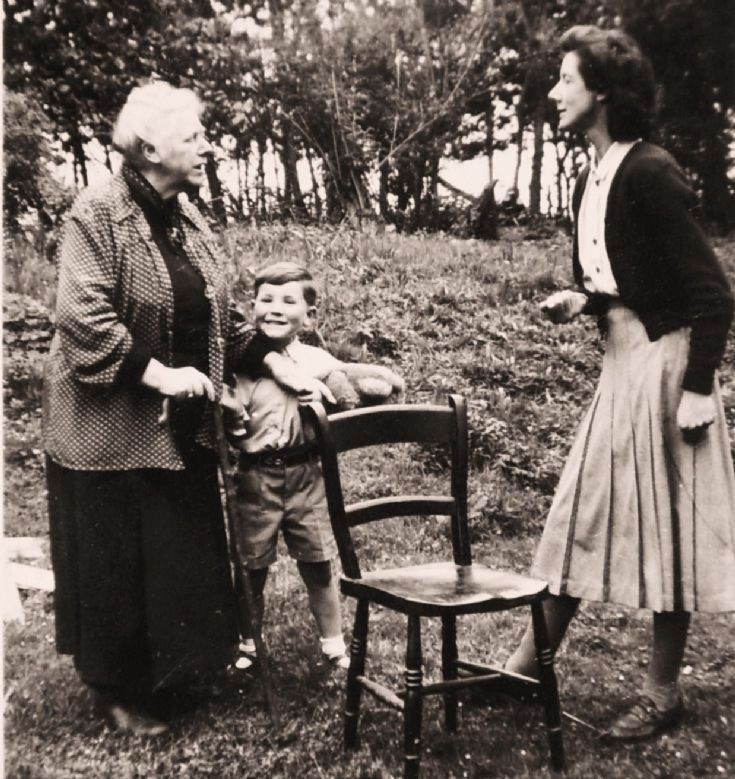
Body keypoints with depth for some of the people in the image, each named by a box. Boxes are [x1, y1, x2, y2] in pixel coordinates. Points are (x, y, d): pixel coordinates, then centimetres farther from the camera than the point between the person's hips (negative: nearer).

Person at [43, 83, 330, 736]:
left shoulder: (186, 216, 9)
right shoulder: (98, 214, -14)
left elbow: (221, 314, 14)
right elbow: (82, 318, -22)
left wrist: (278, 364, 5)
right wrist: (157, 374, -24)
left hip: (180, 428, 7)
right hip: (113, 430, -7)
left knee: (184, 555, 15)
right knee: (117, 565, 7)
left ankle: (164, 674, 35)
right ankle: (116, 690, 28)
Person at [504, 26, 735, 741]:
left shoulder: (649, 173, -15)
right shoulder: (591, 179, 10)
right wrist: (579, 299, 0)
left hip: (666, 362, -9)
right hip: (619, 361, 9)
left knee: (665, 524, 2)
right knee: (582, 512, 12)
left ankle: (662, 692, 19)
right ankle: (530, 662, 23)